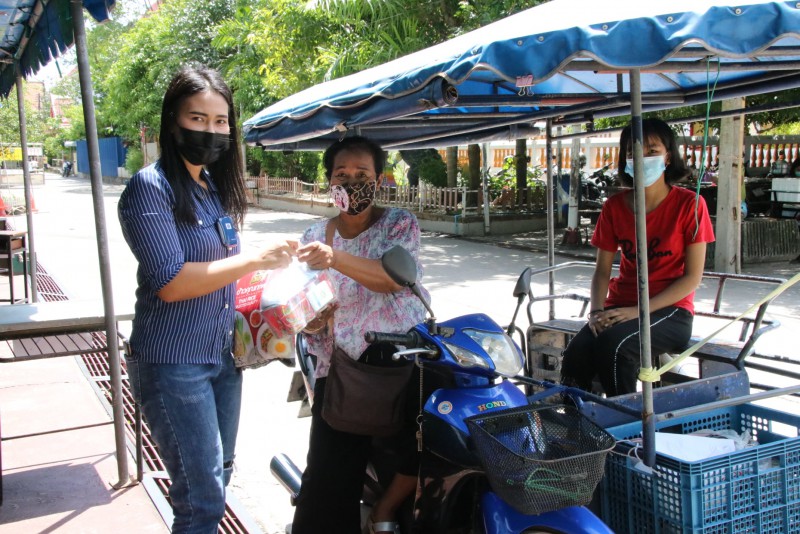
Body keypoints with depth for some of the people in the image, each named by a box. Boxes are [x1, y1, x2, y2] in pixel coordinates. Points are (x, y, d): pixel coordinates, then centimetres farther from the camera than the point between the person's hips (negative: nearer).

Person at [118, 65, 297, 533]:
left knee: (218, 477, 19)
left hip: (223, 355, 8)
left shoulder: (217, 187, 9)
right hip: (173, 363, -8)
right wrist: (254, 259, -21)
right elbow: (170, 281, -22)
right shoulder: (151, 187, -14)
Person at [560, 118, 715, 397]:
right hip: (619, 307, 3)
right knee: (576, 351, -27)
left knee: (613, 343, -33)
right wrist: (597, 310, -11)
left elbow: (693, 277, -6)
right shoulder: (615, 206, 8)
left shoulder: (689, 204, -4)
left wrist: (638, 311, -16)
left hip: (670, 310, -3)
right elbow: (602, 269, 9)